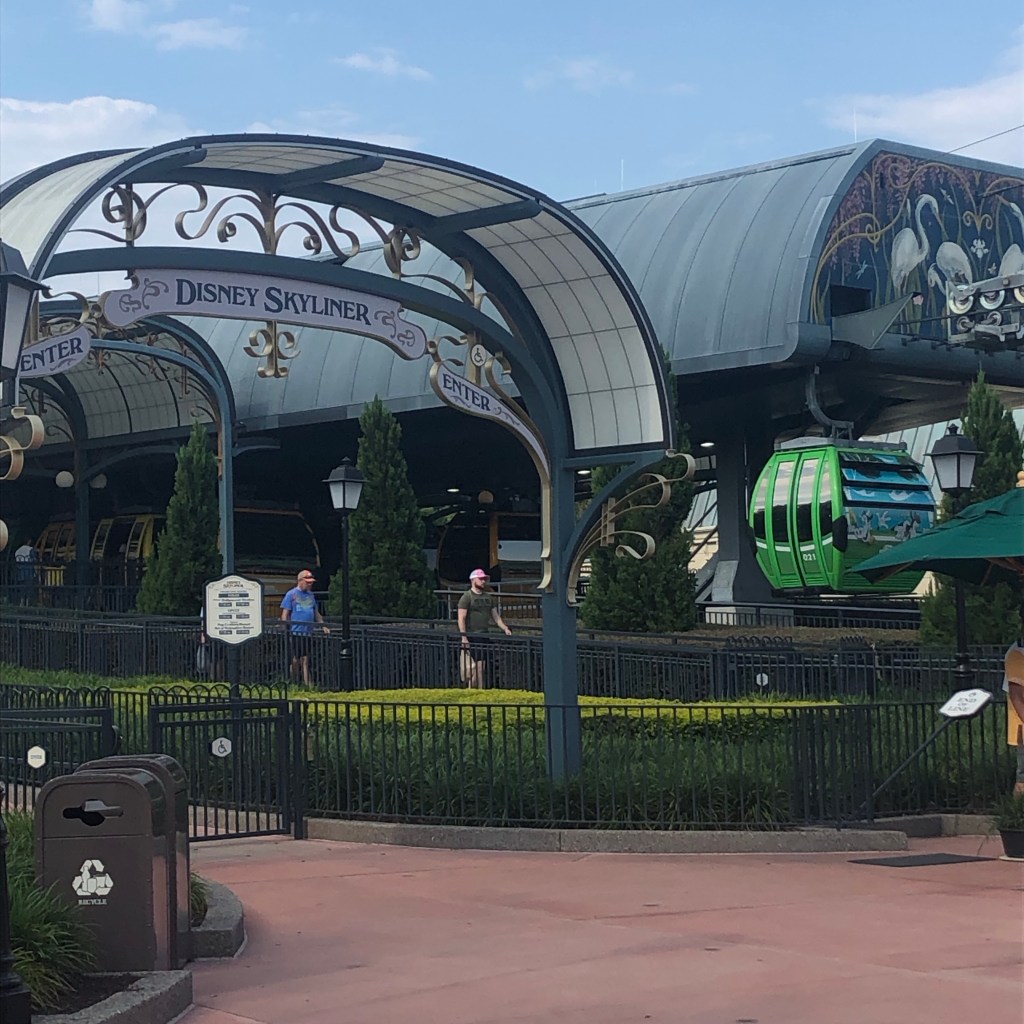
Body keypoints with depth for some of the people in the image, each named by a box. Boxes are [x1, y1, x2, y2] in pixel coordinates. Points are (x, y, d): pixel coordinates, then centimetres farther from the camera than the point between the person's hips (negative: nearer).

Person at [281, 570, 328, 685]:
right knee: (296, 659, -1)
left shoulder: (310, 595, 16)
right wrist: (286, 631, -10)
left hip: (308, 633, 5)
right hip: (296, 633, -5)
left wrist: (323, 626, 14)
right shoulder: (291, 594, -2)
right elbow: (285, 614, -4)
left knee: (306, 659, 5)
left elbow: (316, 613, 23)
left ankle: (307, 684, 6)